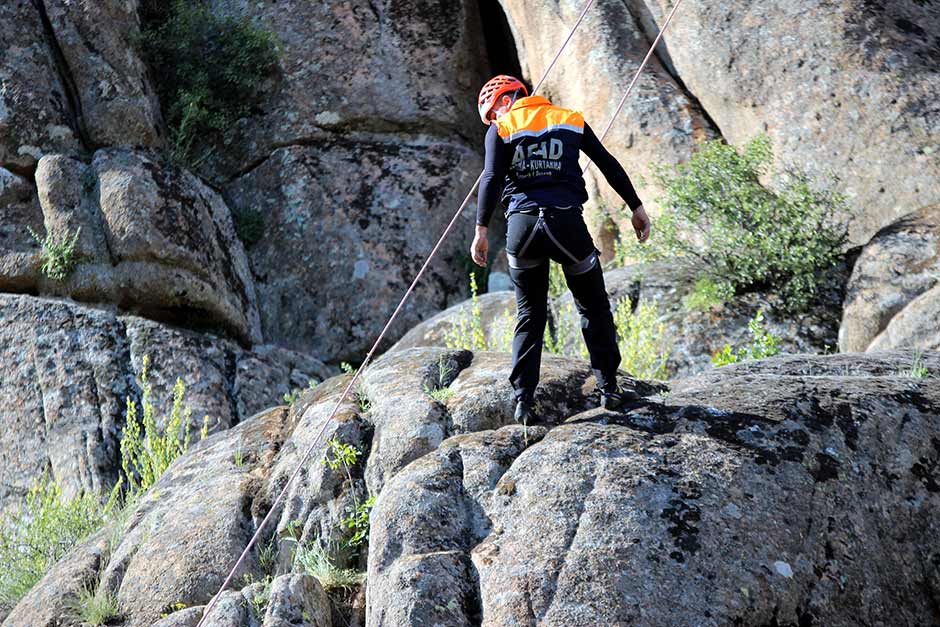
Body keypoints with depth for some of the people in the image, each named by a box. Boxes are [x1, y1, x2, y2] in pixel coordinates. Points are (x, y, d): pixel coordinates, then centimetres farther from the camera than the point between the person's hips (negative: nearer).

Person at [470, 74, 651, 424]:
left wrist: (481, 230, -8)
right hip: (567, 222, 0)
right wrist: (636, 208, 16)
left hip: (522, 225, 0)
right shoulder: (571, 120, 15)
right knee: (594, 308, 17)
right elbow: (609, 166, 12)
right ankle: (609, 388, 18)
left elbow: (492, 179, -5)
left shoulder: (501, 130, 9)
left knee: (529, 315, 13)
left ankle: (524, 399, 5)